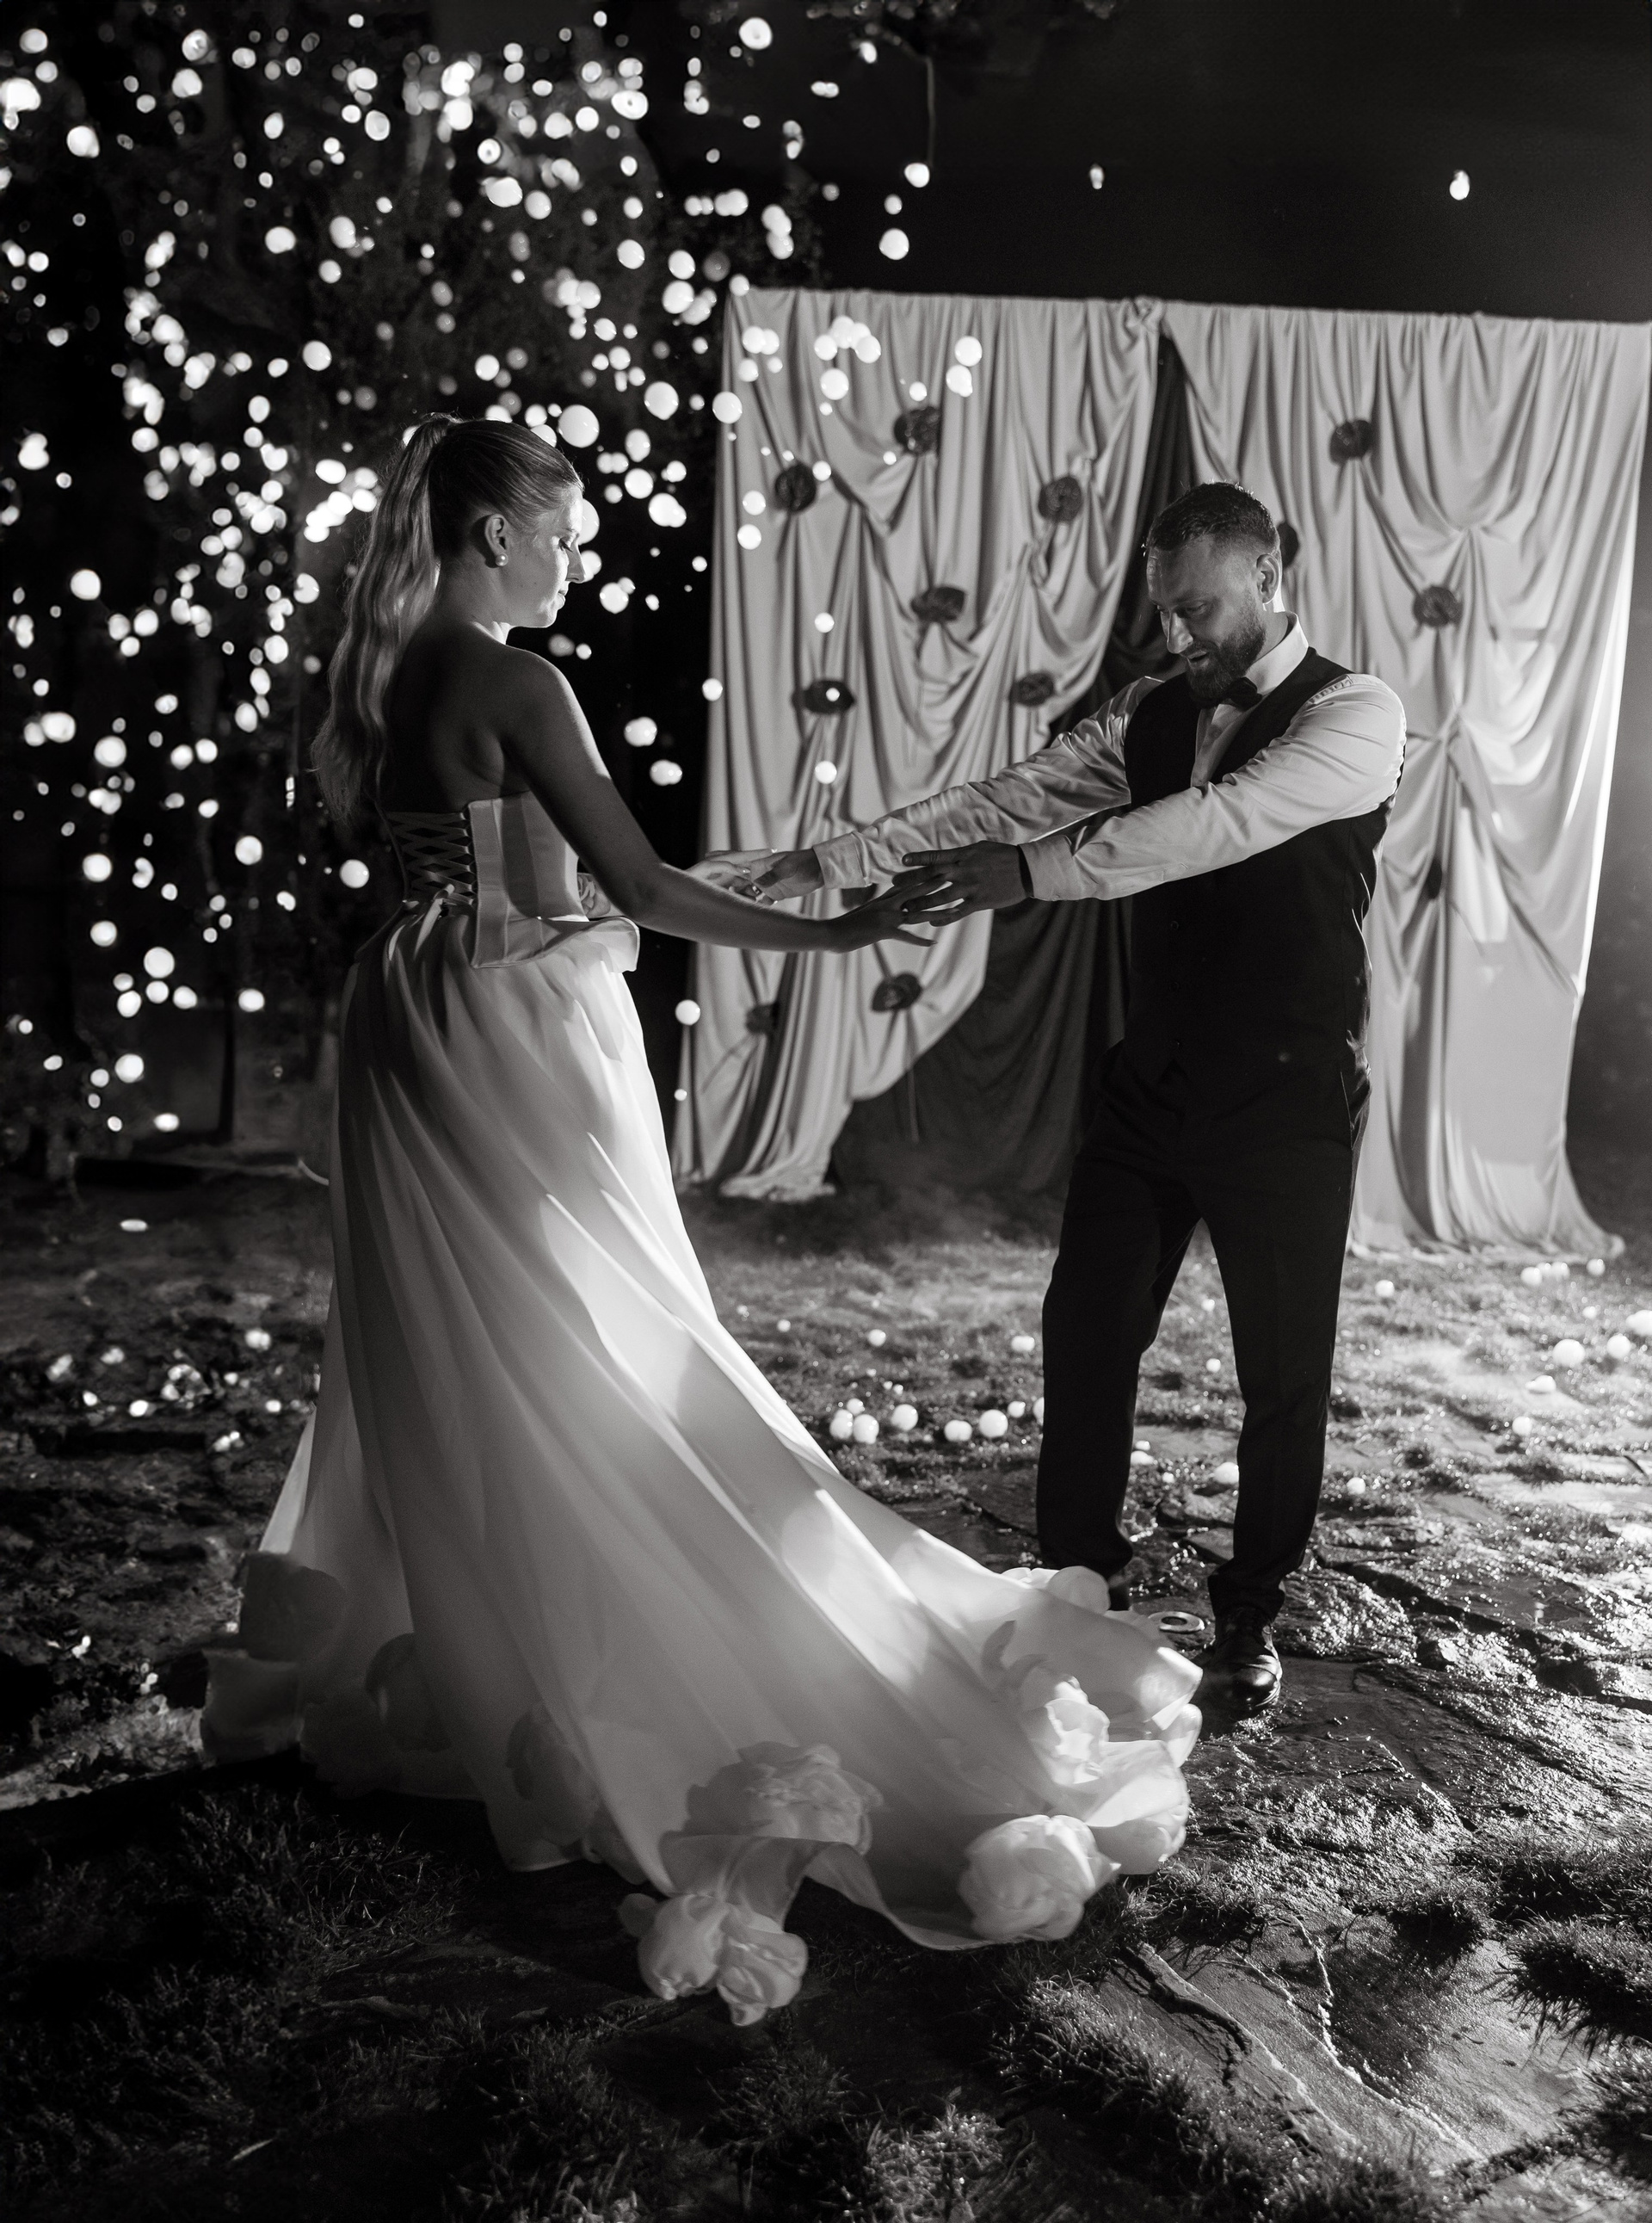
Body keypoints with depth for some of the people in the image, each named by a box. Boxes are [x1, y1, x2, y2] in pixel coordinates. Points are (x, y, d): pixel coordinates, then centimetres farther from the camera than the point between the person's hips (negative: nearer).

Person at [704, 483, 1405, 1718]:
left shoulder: (1356, 716, -12)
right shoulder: (1156, 711, 5)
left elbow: (1221, 821, -29)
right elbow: (1004, 802, -3)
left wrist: (1032, 875, -38)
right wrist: (829, 863, -14)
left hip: (1287, 1105, -5)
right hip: (1153, 1084, 5)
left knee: (1284, 1373, 8)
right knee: (1086, 1332, 9)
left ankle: (1250, 1617, 29)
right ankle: (1079, 1575, 29)